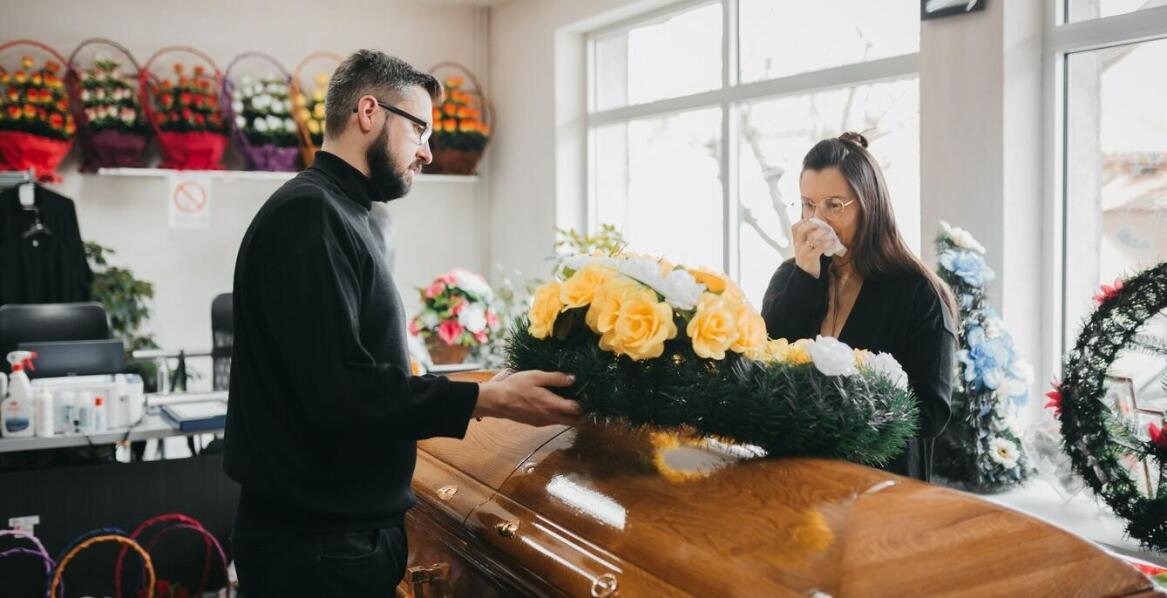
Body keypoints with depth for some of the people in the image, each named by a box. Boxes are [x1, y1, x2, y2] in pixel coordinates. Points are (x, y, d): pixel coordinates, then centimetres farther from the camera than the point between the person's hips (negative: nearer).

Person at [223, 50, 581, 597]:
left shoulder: (343, 215, 14)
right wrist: (486, 400, -20)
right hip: (318, 544, -9)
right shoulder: (309, 213, -17)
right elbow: (338, 389, -26)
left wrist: (482, 392, 8)